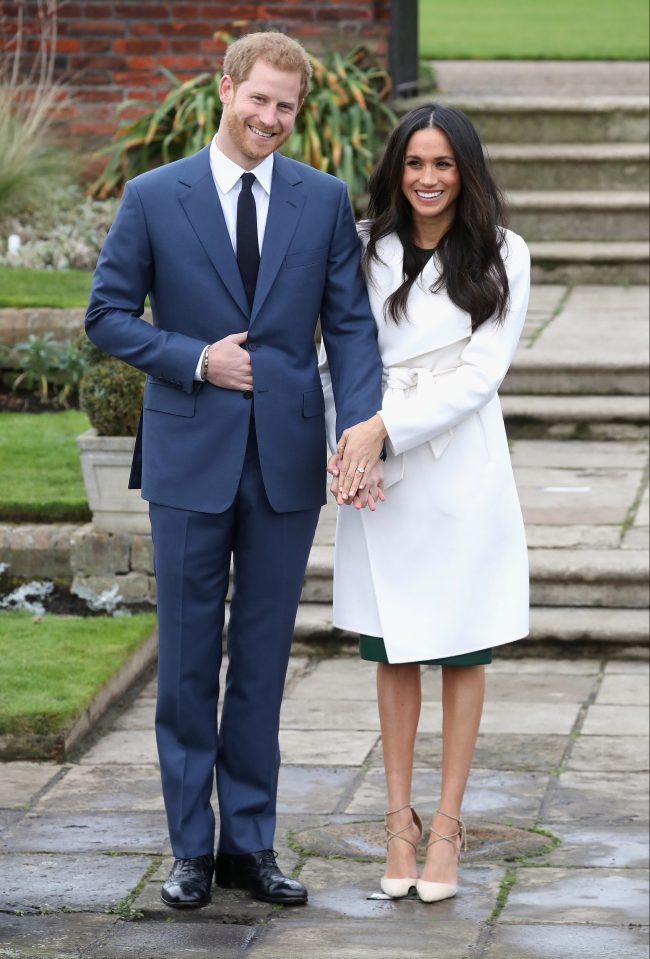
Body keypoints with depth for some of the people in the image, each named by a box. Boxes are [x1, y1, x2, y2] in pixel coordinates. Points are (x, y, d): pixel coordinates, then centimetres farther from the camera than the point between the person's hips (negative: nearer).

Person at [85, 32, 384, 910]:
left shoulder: (326, 201, 3)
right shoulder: (154, 198, -1)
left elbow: (350, 324, 0)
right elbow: (108, 315, 1)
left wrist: (359, 432, -14)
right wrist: (197, 360, -12)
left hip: (287, 461, 1)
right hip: (190, 458, -1)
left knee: (263, 660, 8)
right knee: (188, 660, 5)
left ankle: (249, 844, 18)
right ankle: (191, 847, 15)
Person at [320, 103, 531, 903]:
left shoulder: (501, 257, -2)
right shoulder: (364, 248, 4)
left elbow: (480, 372, -8)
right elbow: (337, 355, 4)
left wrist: (387, 426, -16)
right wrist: (347, 445, -12)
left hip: (461, 468, -2)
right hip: (381, 475, 2)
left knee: (462, 649, 5)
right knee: (392, 650, 6)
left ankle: (447, 824, 12)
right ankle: (399, 821, 14)